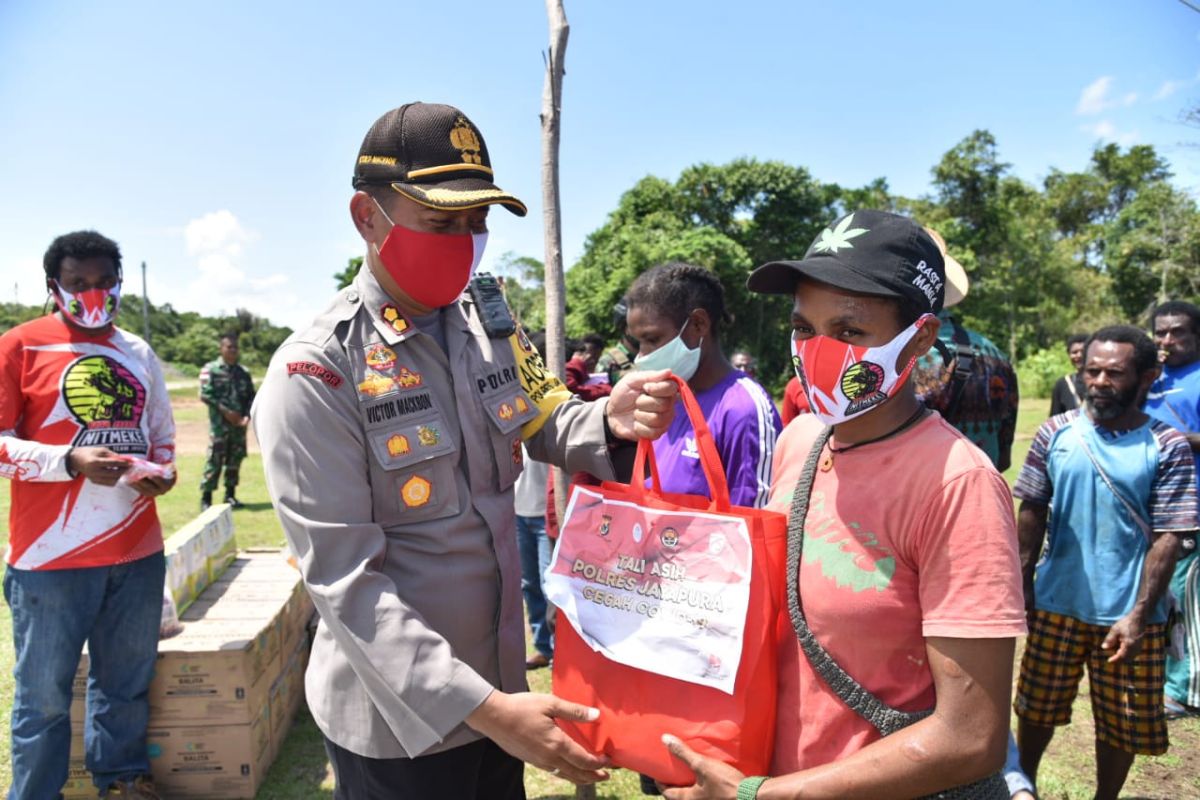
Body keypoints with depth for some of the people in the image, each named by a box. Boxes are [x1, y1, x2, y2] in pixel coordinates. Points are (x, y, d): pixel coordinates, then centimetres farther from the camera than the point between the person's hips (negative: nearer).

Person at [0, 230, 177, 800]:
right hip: (51, 558, -4)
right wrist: (71, 461, -20)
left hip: (137, 551, 5)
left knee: (127, 683, 16)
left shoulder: (138, 353, 12)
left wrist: (163, 471, 1)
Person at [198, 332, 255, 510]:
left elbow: (251, 396, 12)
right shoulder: (211, 369, -1)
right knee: (214, 460, -6)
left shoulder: (243, 372, 12)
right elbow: (205, 395, -8)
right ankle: (206, 498, 1)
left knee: (235, 459, 9)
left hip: (239, 423, 5)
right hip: (219, 423, -4)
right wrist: (225, 411, -14)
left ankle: (230, 495, 19)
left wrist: (247, 415, -4)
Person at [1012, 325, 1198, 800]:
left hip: (1128, 614, -1)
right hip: (1055, 604, 2)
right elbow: (1031, 513, 2)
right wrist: (1022, 584, -1)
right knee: (1037, 707, 16)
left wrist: (1138, 615, -15)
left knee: (1122, 723, 13)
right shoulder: (1056, 433, -3)